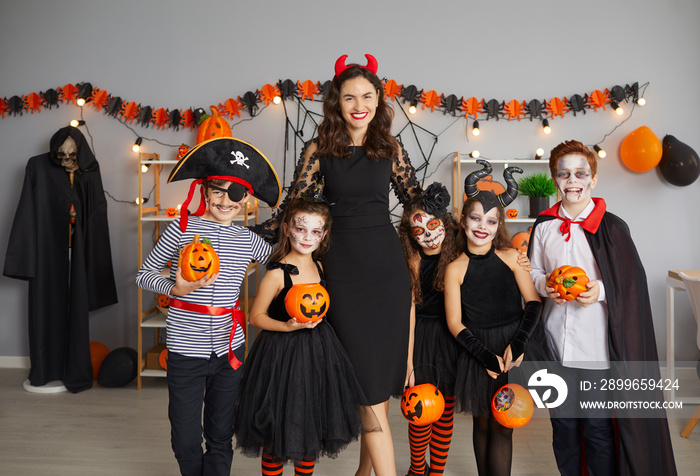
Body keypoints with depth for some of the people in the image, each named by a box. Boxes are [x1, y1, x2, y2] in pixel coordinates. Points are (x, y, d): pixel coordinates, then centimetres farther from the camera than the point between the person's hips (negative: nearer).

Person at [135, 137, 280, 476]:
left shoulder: (249, 241, 4)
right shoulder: (182, 227, -4)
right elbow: (144, 275, -1)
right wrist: (176, 288, -19)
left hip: (230, 349, 2)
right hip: (185, 349, -2)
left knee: (221, 436, 14)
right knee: (185, 439, 8)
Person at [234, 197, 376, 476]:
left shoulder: (319, 268, 2)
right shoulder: (277, 274, -16)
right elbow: (256, 316, -11)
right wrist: (287, 326, -22)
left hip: (317, 352, 6)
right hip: (283, 354, -6)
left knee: (314, 426, 18)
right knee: (277, 430, 7)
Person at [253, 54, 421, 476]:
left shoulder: (390, 148, 8)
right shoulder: (320, 149, 2)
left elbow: (417, 199, 17)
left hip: (388, 263, 3)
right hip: (343, 265, -2)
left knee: (386, 365, 7)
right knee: (367, 377, -5)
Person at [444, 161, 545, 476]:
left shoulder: (511, 257, 0)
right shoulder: (455, 269, -4)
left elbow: (533, 302, 0)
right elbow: (455, 324, -5)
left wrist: (517, 344, -13)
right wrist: (489, 358, -13)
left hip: (514, 347, 0)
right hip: (477, 352, 0)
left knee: (503, 427, 3)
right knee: (483, 424, 13)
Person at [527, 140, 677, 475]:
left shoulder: (612, 227, -4)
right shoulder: (544, 226, 5)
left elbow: (632, 282, -1)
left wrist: (601, 290, -18)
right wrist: (544, 285, -7)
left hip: (597, 347, -3)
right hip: (556, 344, 3)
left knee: (598, 429, 5)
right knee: (563, 424, 15)